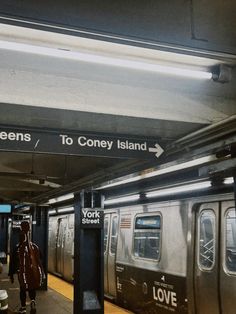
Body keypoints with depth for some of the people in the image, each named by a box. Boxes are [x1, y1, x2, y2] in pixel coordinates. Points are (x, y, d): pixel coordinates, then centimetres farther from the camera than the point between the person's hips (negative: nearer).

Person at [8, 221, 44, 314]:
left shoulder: (17, 248, -9)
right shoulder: (34, 247, -2)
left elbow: (13, 262, -4)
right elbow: (39, 261, 3)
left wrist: (11, 274, 6)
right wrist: (41, 272, 12)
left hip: (23, 273, -2)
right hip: (34, 272, 2)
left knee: (23, 289, 17)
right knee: (32, 288, 19)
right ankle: (33, 301, -6)